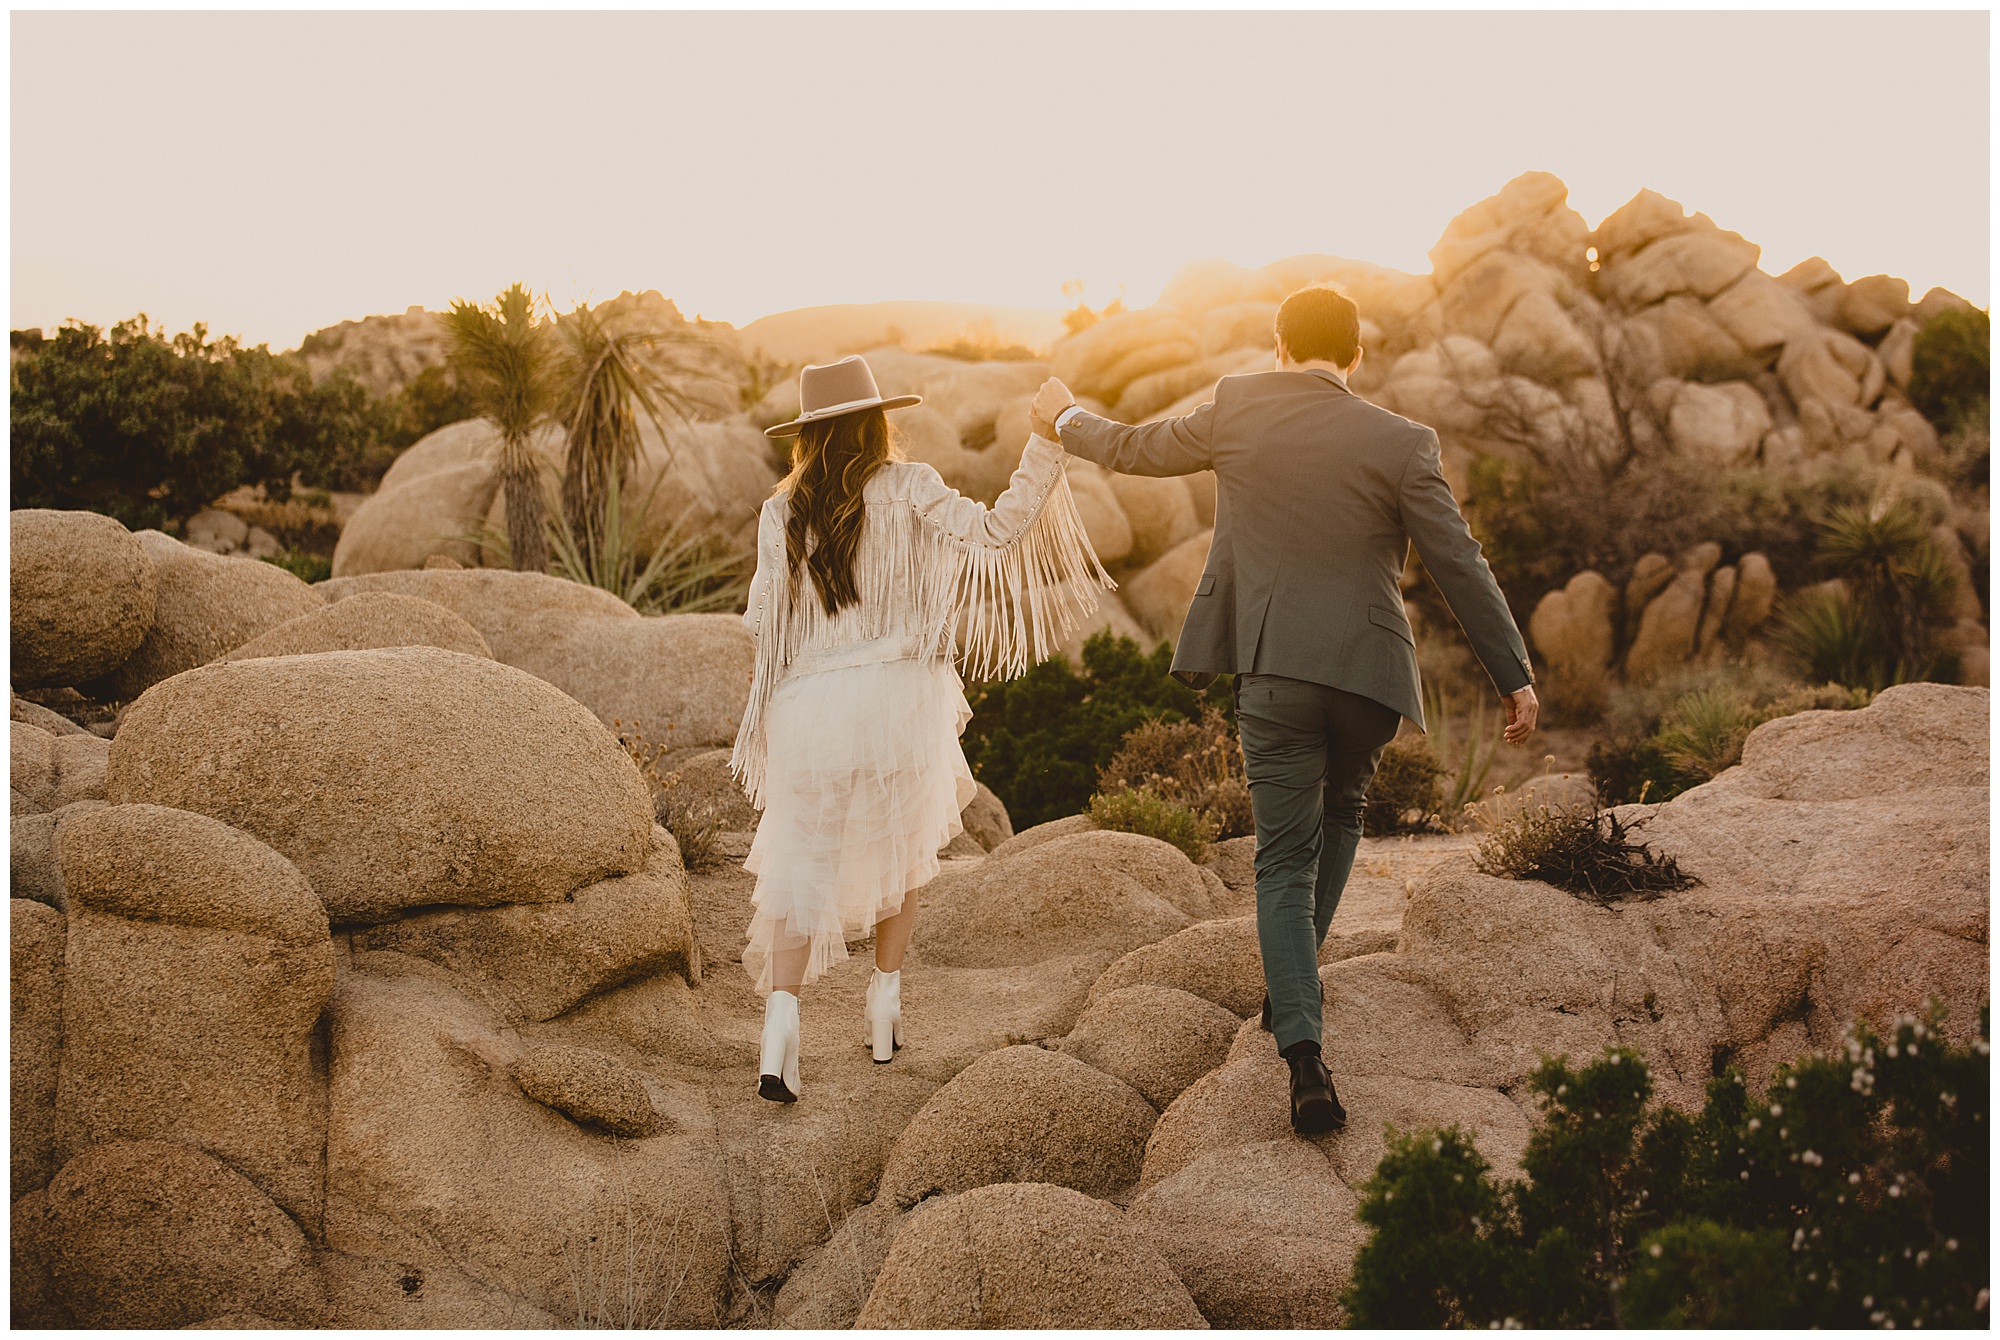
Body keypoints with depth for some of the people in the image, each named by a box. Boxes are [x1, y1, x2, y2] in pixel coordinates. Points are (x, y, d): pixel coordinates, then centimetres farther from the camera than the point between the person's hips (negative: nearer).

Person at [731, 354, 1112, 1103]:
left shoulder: (781, 515, 4)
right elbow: (994, 534, -12)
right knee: (899, 845, 22)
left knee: (804, 868, 5)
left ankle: (781, 1015, -14)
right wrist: (1043, 450, -7)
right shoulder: (906, 488, -2)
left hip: (812, 704, 1)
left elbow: (763, 619, 6)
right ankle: (886, 1001, 22)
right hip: (898, 697, 0)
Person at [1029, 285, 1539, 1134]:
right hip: (1370, 669, 0)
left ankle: (1304, 1055, -12)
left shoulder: (1238, 408, 0)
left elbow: (1138, 450, 16)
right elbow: (1460, 567, -4)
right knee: (1341, 813, 28)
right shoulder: (1400, 443, -5)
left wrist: (1066, 422, 36)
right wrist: (1514, 676, 3)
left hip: (1275, 667, 0)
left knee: (1285, 862, 3)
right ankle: (1293, 989, 32)